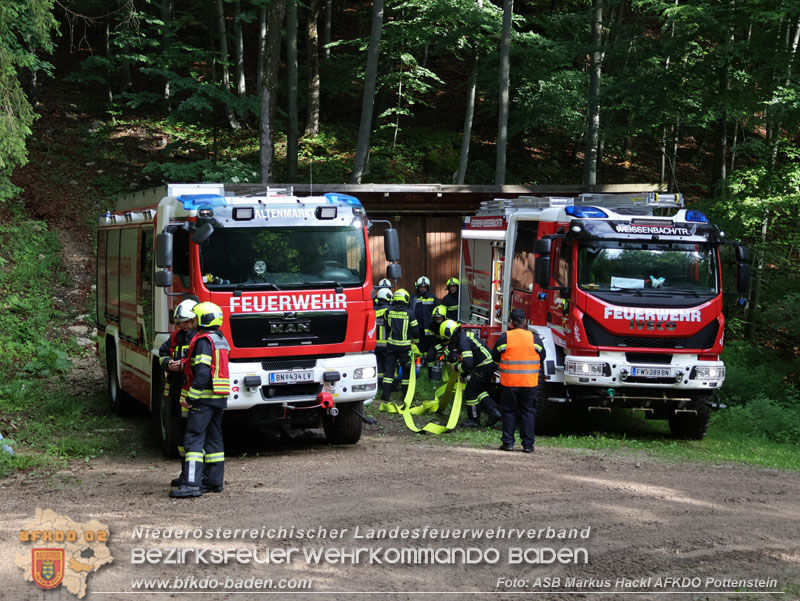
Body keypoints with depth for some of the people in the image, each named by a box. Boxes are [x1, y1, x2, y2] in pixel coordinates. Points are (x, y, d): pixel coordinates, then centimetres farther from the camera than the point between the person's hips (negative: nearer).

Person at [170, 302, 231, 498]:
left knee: (194, 438, -11)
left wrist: (191, 396, -20)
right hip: (220, 398, 10)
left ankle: (191, 484, -18)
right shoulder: (222, 340, 15)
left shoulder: (203, 341, -14)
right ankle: (214, 480, 17)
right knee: (213, 438, 14)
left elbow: (202, 372, -22)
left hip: (204, 396, -10)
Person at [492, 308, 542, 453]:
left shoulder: (505, 337, -6)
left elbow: (495, 357, 4)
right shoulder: (533, 337, -2)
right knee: (528, 412, 8)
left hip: (509, 382, -1)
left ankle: (508, 442, 8)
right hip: (529, 382, 1)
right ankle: (528, 444, 6)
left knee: (509, 412, 9)